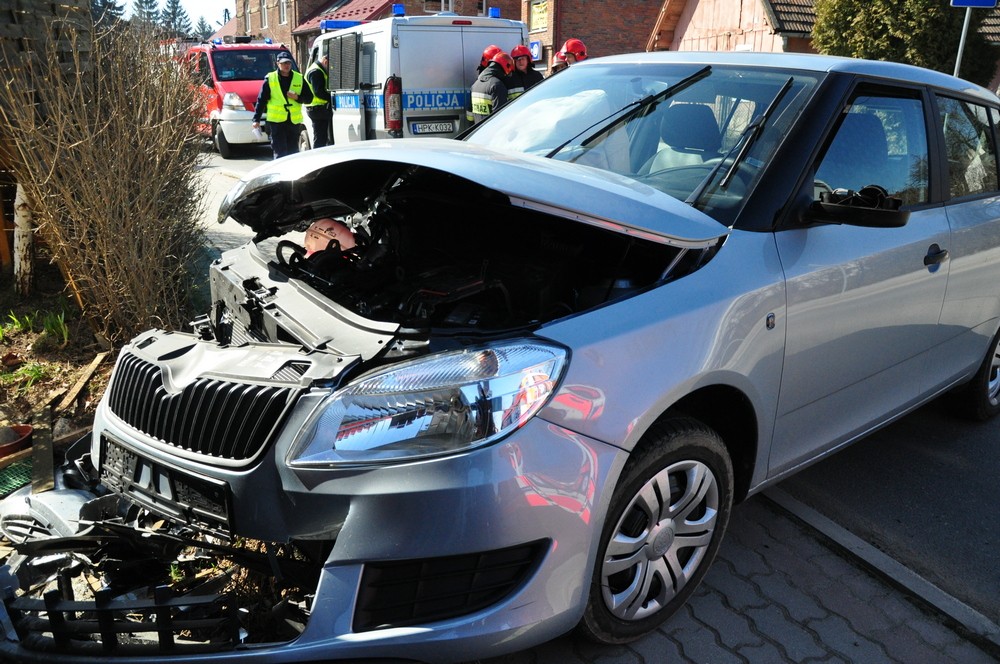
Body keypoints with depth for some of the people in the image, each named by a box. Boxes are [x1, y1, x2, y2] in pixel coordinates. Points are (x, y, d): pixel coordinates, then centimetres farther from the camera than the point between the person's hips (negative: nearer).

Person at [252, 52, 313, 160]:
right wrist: (256, 119, -2)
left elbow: (309, 97, 11)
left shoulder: (299, 79, 9)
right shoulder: (270, 79, 2)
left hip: (294, 121, 3)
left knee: (293, 152, 8)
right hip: (276, 121, -3)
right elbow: (261, 100, 2)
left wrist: (297, 97, -10)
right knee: (280, 152, -8)